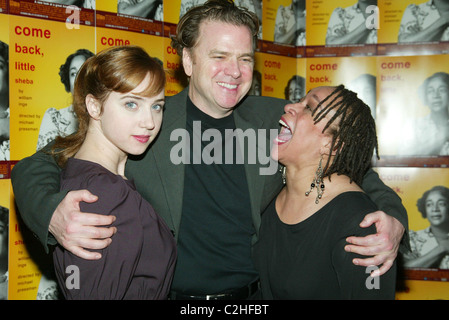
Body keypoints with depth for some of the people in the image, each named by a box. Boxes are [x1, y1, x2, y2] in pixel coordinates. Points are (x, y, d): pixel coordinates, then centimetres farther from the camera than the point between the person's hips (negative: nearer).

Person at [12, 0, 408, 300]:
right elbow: (34, 167, -6)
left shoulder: (277, 119, -1)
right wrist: (53, 215, -29)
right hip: (166, 292, -2)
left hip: (258, 295, 2)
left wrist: (393, 219, -17)